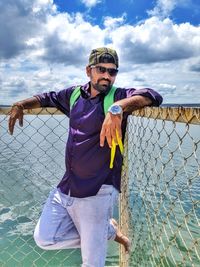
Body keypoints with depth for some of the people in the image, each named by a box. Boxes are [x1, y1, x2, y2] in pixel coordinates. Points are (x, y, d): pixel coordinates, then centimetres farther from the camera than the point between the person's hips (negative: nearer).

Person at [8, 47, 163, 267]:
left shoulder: (118, 96, -8)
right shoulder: (74, 94, 8)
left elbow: (152, 96, -26)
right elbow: (48, 98, 25)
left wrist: (118, 107, -42)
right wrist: (21, 104, 11)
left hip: (96, 192, -5)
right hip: (65, 188, 6)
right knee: (44, 239, 11)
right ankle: (109, 231, 20)